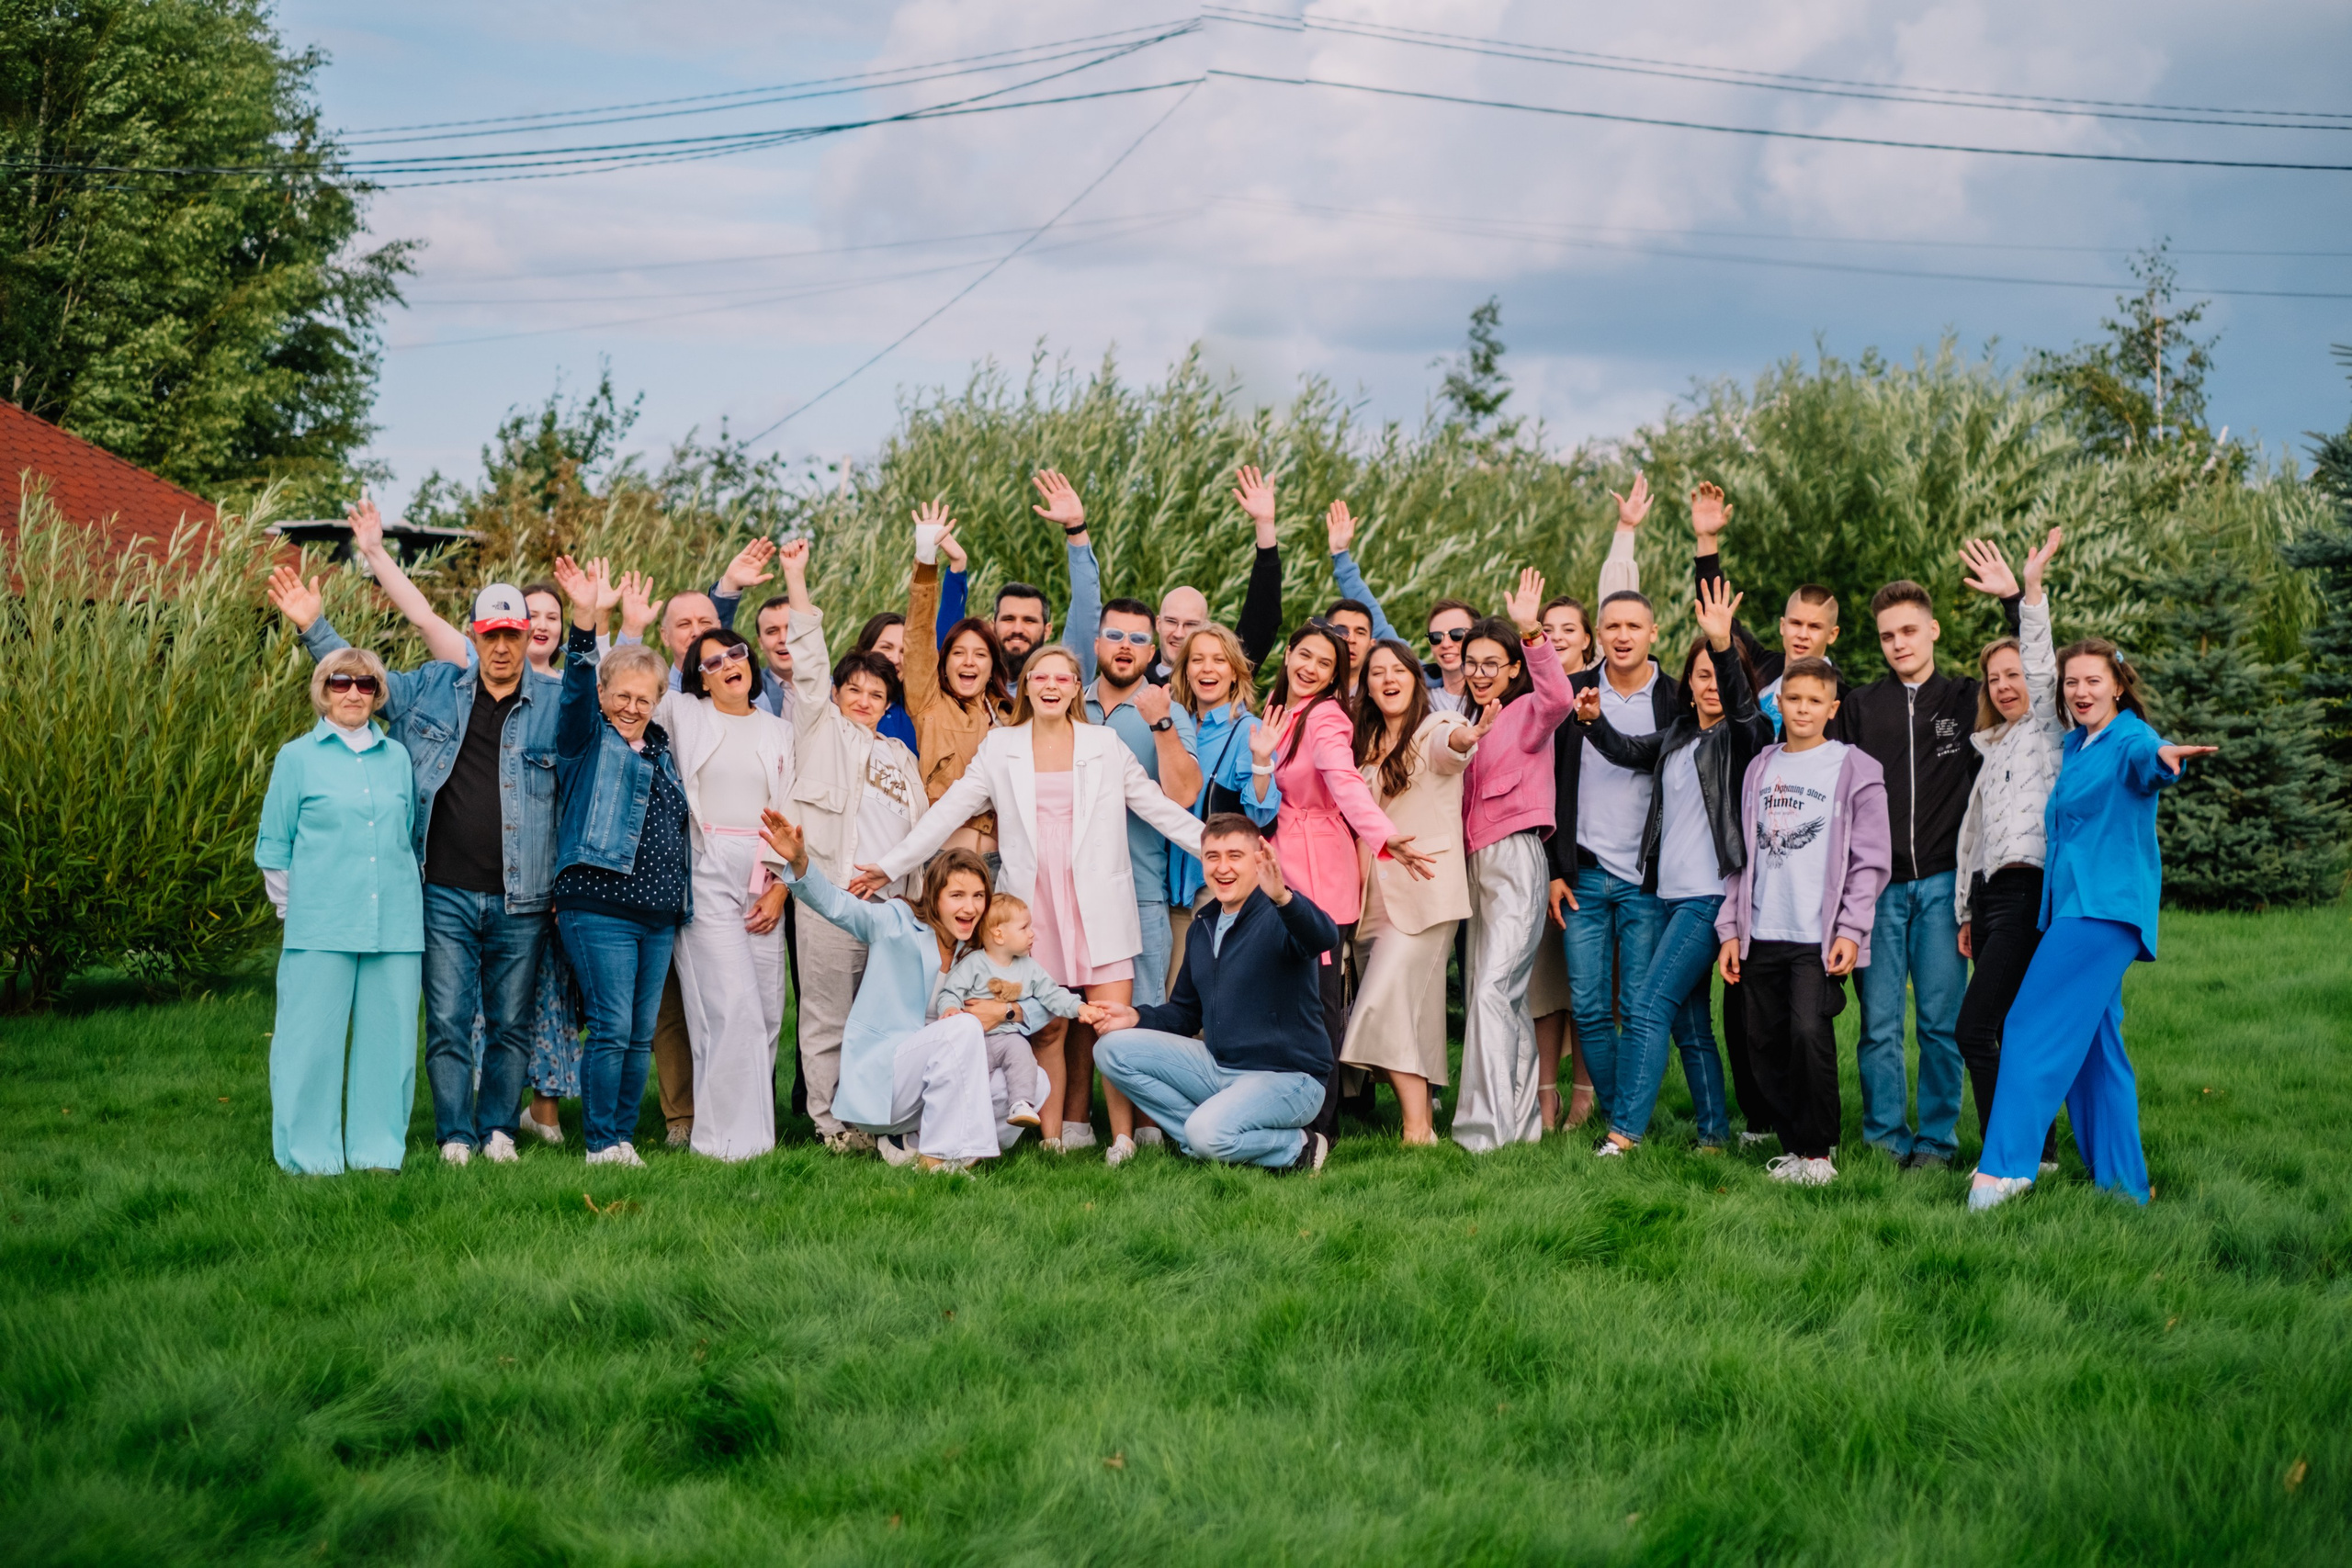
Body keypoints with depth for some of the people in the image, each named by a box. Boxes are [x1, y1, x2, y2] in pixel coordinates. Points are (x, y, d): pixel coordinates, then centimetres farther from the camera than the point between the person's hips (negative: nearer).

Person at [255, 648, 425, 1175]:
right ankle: (310, 1153, 6)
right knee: (313, 1038, -2)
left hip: (396, 927, 3)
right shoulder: (297, 758, 5)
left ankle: (377, 1149, 14)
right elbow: (273, 848, 7)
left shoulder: (398, 757, 13)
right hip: (321, 928, -3)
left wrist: (408, 899, 13)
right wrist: (293, 909, 3)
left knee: (388, 1037, 4)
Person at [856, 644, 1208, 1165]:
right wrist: (890, 866, 3)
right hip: (1033, 903, 1)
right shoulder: (1000, 747, 10)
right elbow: (948, 812, 9)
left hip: (1096, 902, -1)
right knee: (1046, 1029, -1)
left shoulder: (1106, 745, 10)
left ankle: (1123, 1138, -1)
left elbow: (1159, 808, 11)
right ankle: (1051, 1141, 4)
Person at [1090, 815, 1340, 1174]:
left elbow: (1324, 938, -37)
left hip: (1287, 1078, -8)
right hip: (1217, 1068, 8)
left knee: (1209, 1134, -33)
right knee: (1114, 1050, -3)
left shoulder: (1280, 918, -13)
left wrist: (1282, 898, -56)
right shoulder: (1202, 929, 12)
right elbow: (1186, 1013, 20)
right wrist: (1136, 1018, 0)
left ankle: (1298, 1147, -3)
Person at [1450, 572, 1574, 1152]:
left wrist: (1530, 632, -37)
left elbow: (1559, 698, -29)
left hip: (1516, 860, -9)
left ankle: (1487, 1126, -18)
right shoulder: (1472, 723, 20)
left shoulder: (1527, 712, -4)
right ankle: (1522, 1120, 15)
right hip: (1477, 865, 9)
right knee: (1489, 992, 9)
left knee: (1493, 989, -17)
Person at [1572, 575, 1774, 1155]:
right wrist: (1594, 720, -4)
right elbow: (1629, 751, 17)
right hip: (1670, 893, 8)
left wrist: (1724, 645, -39)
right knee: (1689, 1021, 11)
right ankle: (1713, 1135, 18)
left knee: (1648, 1004, -16)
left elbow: (1741, 703, -23)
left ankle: (1623, 1132, -17)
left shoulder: (1742, 736, -4)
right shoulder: (1678, 735, 15)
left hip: (1712, 895, -8)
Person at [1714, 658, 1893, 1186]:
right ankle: (1794, 1144, 16)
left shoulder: (1854, 770, 1)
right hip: (1762, 934, 5)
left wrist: (1850, 930, -10)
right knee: (1766, 1041, 4)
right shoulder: (1761, 769, 15)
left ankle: (1819, 1152, -4)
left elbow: (1870, 859, -1)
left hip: (1818, 934, -5)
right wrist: (1730, 929, 11)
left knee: (1810, 1033, -16)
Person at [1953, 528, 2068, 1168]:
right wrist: (1966, 911, 22)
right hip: (1988, 894, 8)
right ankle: (2038, 1150, 14)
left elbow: (2041, 667, -17)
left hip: (2026, 890, -8)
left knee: (1973, 1028, -15)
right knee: (2011, 1031, 8)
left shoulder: (2050, 731, 1)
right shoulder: (1995, 747, 23)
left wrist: (2032, 591, -26)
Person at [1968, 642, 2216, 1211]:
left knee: (2035, 1027, -15)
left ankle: (2004, 1167, -18)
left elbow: (2144, 756, -35)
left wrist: (2163, 755, -55)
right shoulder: (2073, 745, 18)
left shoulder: (2128, 738, -8)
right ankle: (2122, 1183, 14)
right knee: (2093, 1046, 10)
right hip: (2075, 907, 10)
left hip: (2105, 908, -10)